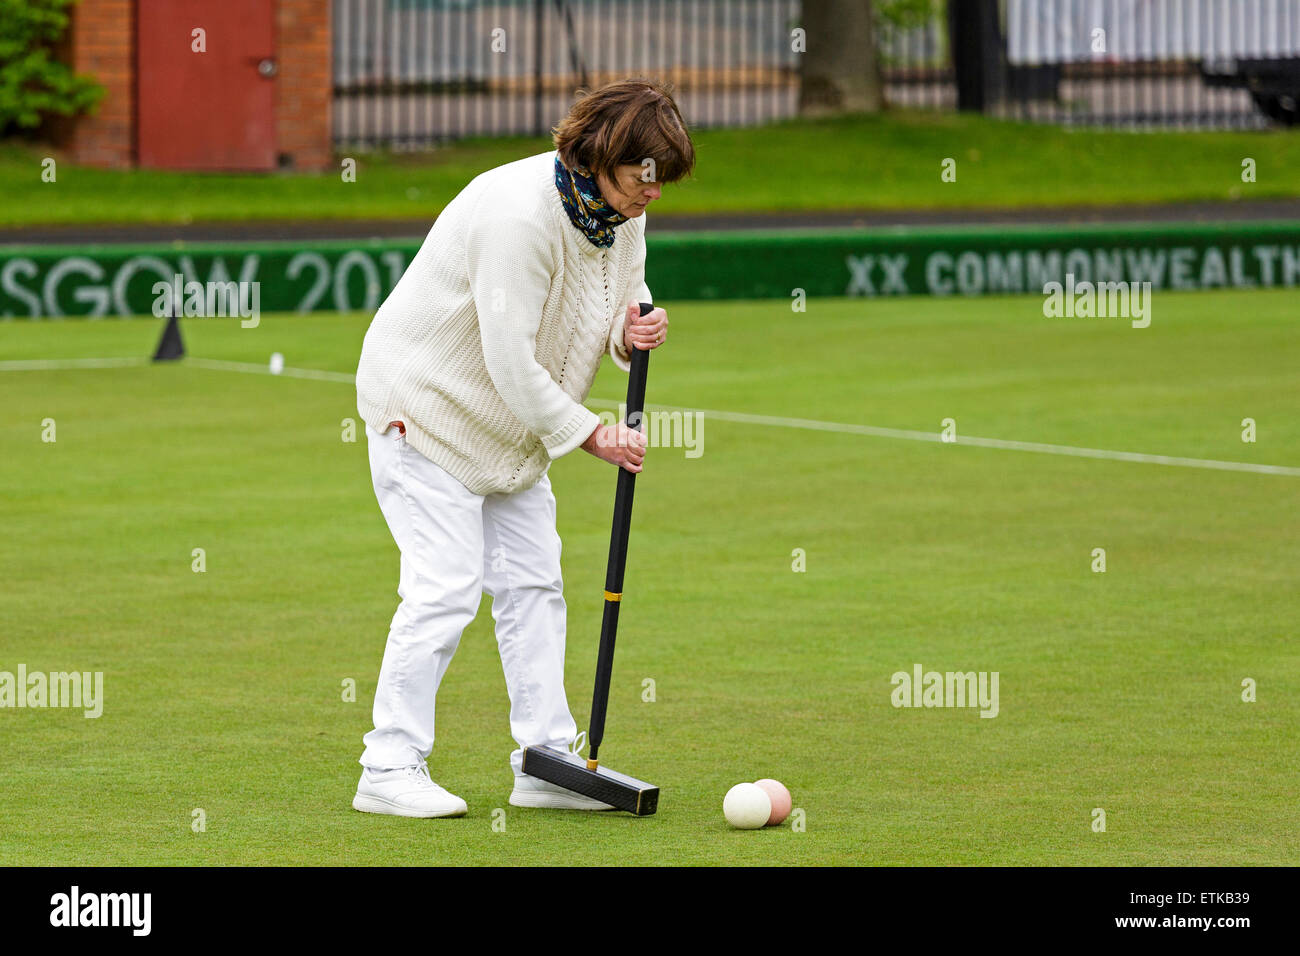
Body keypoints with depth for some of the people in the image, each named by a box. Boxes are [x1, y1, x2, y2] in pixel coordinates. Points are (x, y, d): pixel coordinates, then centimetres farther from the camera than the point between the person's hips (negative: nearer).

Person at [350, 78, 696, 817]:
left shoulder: (622, 211, -4)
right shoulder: (520, 213, -31)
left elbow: (621, 301, 8)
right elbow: (509, 359, -30)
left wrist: (634, 330, -18)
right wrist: (589, 435, -23)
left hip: (512, 422, 9)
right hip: (426, 400, -9)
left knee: (533, 579, 6)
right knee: (447, 584, -13)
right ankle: (390, 768, -8)